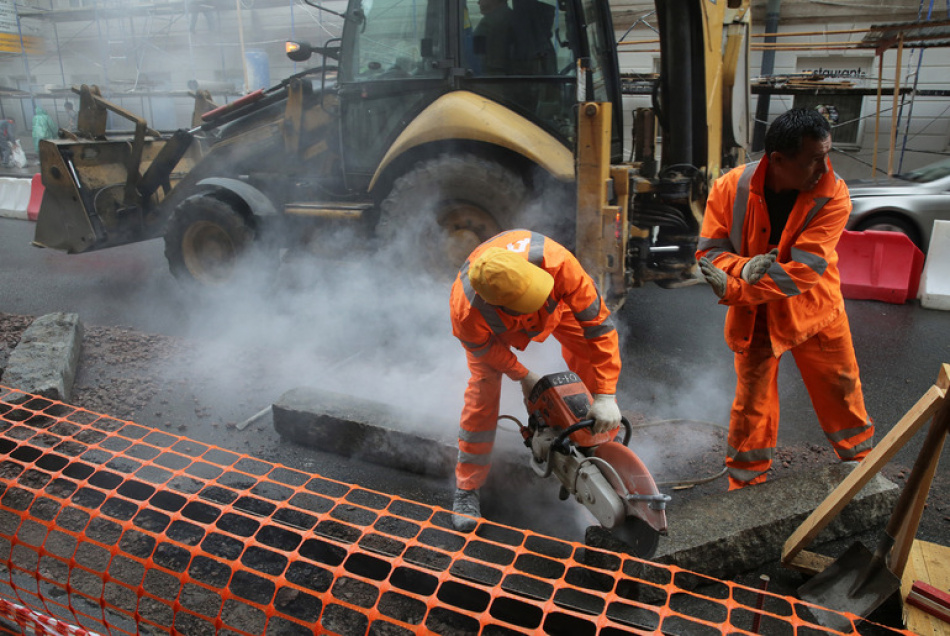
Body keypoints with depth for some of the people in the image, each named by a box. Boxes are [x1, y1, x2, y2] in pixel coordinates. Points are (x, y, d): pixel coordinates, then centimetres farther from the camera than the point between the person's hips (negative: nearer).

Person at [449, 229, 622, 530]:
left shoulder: (555, 261, -47)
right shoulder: (466, 312, -44)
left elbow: (596, 320, -36)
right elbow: (484, 349, -18)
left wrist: (605, 396, -34)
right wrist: (523, 376, -5)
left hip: (555, 302, 2)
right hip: (492, 327, -2)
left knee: (590, 351, -8)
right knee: (483, 390, -12)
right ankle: (466, 489, 3)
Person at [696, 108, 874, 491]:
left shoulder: (833, 196, -21)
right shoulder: (731, 188, -17)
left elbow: (804, 269, -27)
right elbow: (709, 250, -11)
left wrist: (733, 290, -28)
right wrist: (745, 269, -33)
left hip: (813, 309, 0)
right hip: (754, 315, 0)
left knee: (841, 390, 14)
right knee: (752, 401, 9)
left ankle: (861, 462, 43)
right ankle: (744, 485, 28)